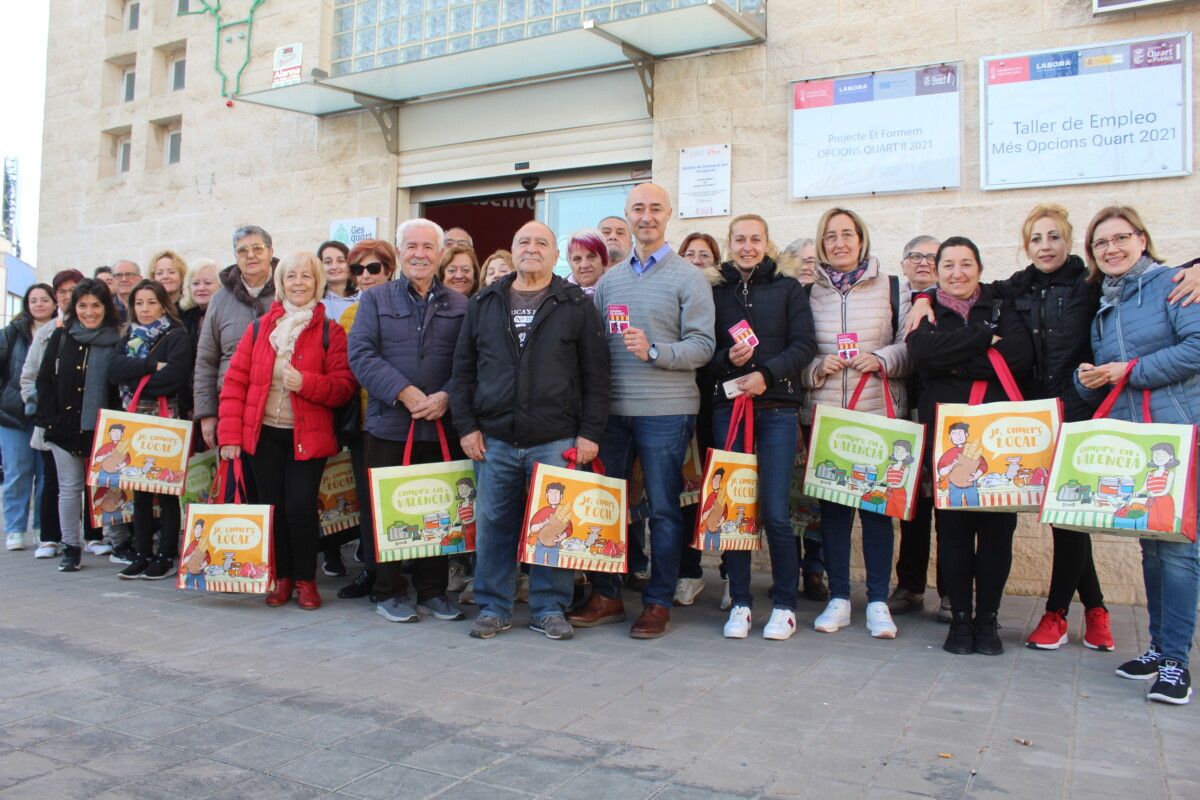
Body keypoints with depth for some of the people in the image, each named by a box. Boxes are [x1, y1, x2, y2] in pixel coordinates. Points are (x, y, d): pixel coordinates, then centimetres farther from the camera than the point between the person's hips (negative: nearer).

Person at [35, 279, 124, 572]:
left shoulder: (117, 340, 1)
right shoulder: (61, 337, 7)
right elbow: (45, 380, 6)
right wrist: (48, 419, -3)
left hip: (103, 429, -2)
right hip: (66, 426, 2)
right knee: (70, 488, 6)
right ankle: (71, 548, 14)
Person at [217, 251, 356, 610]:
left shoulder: (330, 332, 0)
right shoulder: (258, 328, 7)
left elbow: (343, 387, -4)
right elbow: (235, 381, 5)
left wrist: (307, 383, -22)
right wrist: (230, 434, -3)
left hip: (308, 435, -3)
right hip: (264, 433, 3)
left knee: (301, 507, -8)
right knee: (273, 506, 8)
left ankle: (305, 580, 11)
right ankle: (282, 578, 22)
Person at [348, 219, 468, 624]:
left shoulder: (460, 305, 11)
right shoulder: (375, 299, 9)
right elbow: (361, 353, -4)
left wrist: (446, 396, -15)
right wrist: (404, 392, -15)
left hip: (442, 427, 1)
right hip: (389, 424, -1)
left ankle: (433, 590, 19)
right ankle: (390, 592, 18)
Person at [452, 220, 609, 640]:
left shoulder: (577, 306, 5)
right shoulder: (483, 304, 12)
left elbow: (595, 375, 2)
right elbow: (463, 370, 11)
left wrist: (590, 433, -5)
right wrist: (466, 426, 2)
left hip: (556, 442, -2)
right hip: (494, 440, 2)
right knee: (493, 524, 7)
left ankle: (549, 609, 18)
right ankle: (493, 608, 21)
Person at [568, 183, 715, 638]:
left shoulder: (687, 278, 0)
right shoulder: (609, 280, 15)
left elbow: (702, 346, -7)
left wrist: (653, 351, -21)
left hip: (665, 411, -5)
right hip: (612, 409, 5)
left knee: (664, 509, 2)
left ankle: (658, 603, 14)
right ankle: (606, 596, 23)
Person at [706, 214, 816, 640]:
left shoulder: (788, 289, 9)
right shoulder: (714, 290, 11)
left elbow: (804, 345, 1)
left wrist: (766, 373, -13)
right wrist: (727, 358, -11)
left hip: (777, 408, -1)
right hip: (726, 408, 2)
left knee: (775, 513, -5)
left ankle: (784, 605, 11)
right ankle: (740, 602, 15)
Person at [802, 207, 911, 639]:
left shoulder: (892, 288, 8)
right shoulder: (809, 293, 11)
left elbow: (911, 346, 5)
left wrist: (881, 359, -13)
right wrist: (815, 369, -7)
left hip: (879, 413, -1)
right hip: (823, 415, 1)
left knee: (877, 503, 0)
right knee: (831, 504, 4)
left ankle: (878, 602, 10)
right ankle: (838, 599, 14)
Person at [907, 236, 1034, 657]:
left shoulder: (1001, 308, 14)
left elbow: (1021, 355, -6)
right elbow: (924, 351, -11)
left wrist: (958, 363, -9)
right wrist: (984, 338, -8)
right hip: (945, 429, -1)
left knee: (998, 522, -1)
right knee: (952, 523, -1)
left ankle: (988, 618, 11)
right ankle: (960, 617, 10)